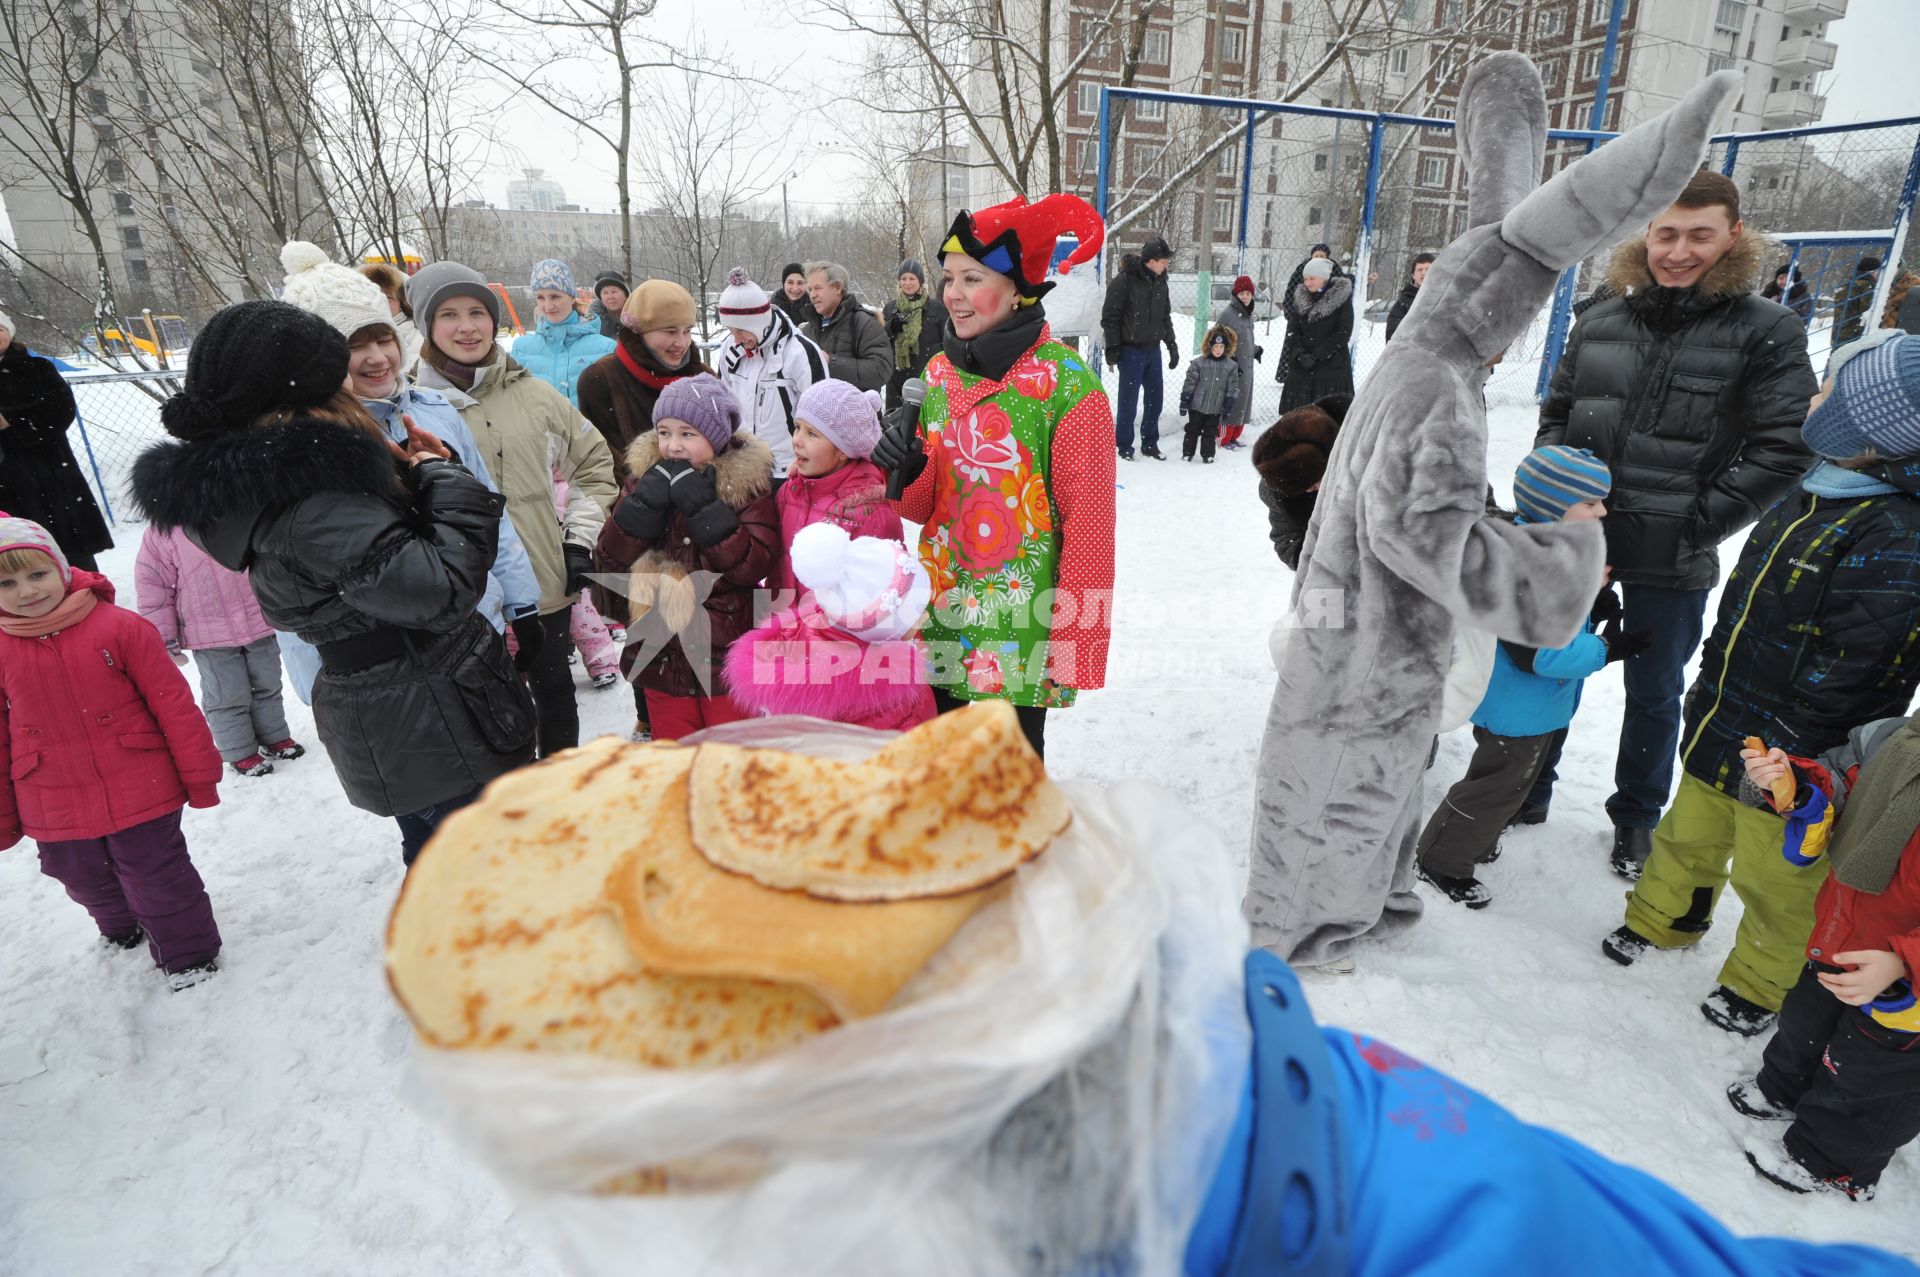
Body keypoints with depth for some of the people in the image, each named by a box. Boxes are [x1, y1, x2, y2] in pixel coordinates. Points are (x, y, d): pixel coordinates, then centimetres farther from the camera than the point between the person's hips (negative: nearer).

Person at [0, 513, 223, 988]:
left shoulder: (119, 627, -12)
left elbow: (173, 704, -9)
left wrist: (199, 774, -6)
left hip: (140, 792, -4)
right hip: (56, 812, 4)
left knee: (157, 878, 8)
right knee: (87, 882, 24)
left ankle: (188, 951, 29)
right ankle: (122, 930, 53)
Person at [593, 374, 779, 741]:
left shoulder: (748, 481, -8)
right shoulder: (645, 477, 3)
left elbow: (756, 563, -20)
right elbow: (612, 558, -4)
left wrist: (703, 507, -23)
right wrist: (646, 501, -17)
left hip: (727, 656, -4)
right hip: (661, 656, 4)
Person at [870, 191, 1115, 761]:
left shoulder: (1066, 383, -11)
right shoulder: (941, 371, 7)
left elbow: (1087, 522, -12)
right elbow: (925, 508, 12)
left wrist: (1073, 647, -13)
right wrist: (905, 470, -10)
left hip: (1018, 626, -5)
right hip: (942, 612, 6)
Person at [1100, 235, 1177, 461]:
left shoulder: (1160, 282, 8)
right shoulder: (1124, 280, -13)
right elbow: (1110, 316, -11)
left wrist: (1172, 345, 14)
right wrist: (1112, 348, -13)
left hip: (1153, 349, 6)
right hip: (1131, 350, -6)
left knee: (1155, 399, 10)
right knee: (1129, 401, -2)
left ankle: (1150, 443, 22)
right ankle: (1124, 446, 10)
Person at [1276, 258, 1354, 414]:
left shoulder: (1342, 298, -2)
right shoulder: (1300, 297, 10)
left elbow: (1343, 334, -7)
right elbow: (1292, 331, 5)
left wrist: (1317, 355, -14)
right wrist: (1300, 354, -12)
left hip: (1332, 365, -4)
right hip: (1301, 367, 4)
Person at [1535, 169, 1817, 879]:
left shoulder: (1769, 332, -5)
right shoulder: (1602, 320, 3)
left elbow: (1781, 454, -9)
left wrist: (1695, 526, -15)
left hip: (1672, 563, -2)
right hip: (1577, 541, 3)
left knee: (1653, 695, 15)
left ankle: (1637, 816, 36)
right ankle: (1530, 790, 36)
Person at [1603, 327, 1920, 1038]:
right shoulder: (1812, 498, 4)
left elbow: (1838, 676, -24)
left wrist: (1781, 757, -21)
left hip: (1787, 761, -7)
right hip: (1725, 726, 8)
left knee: (1773, 875, 13)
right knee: (1691, 835, 24)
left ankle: (1760, 985, 35)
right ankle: (1660, 921, 46)